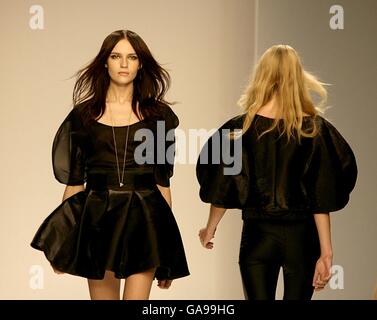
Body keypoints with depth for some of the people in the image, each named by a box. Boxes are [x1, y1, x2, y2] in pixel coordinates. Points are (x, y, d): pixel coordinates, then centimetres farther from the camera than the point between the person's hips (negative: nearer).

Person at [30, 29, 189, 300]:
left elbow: (162, 181, 7)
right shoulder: (83, 114, 6)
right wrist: (62, 242, 2)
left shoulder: (159, 114, 6)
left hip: (144, 218, -1)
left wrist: (168, 248, 5)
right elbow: (74, 180, 7)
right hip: (98, 217, 1)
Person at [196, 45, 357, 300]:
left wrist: (210, 229, 17)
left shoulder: (240, 129, -5)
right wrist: (326, 251, -5)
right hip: (302, 237, 0)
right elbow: (322, 199, -9)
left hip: (258, 234, 0)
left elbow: (222, 189, 1)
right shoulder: (315, 130, -6)